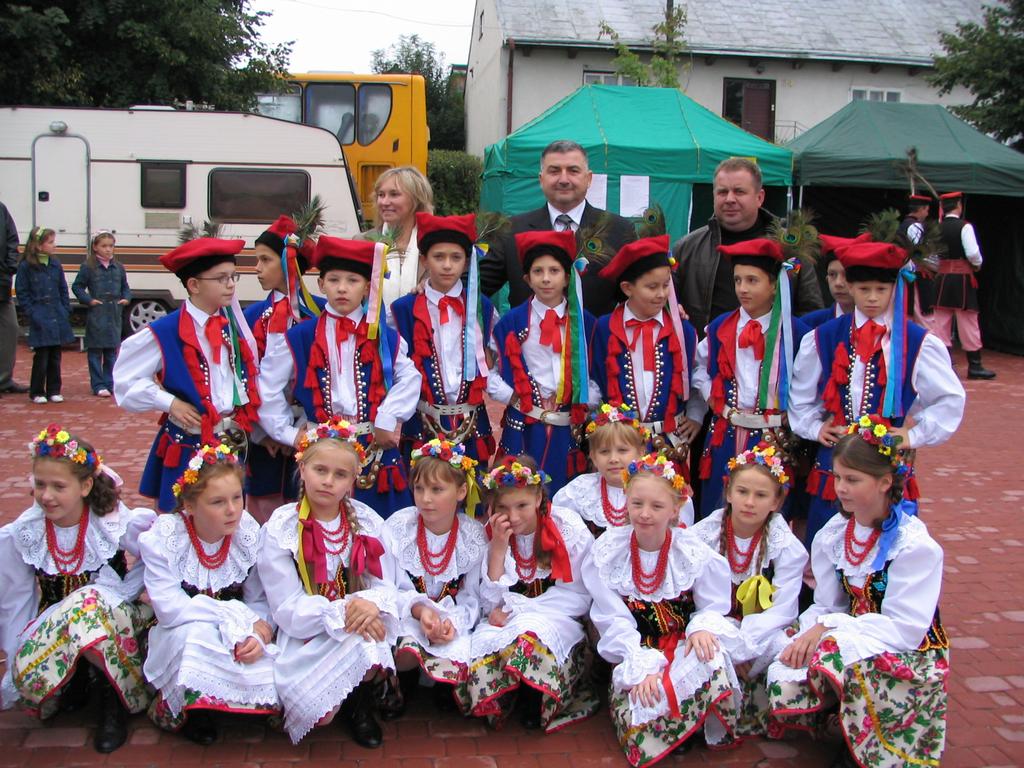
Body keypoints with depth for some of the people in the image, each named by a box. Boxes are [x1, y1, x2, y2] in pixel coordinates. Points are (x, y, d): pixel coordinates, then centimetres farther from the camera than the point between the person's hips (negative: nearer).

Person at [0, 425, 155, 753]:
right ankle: (78, 679, 3)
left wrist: (122, 593, -13)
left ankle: (115, 693, -13)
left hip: (113, 620, -1)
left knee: (89, 605, -37)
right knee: (30, 677, -31)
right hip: (50, 627, 2)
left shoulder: (117, 523, -14)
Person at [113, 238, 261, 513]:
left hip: (233, 444, 4)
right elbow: (126, 379, -6)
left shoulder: (232, 321, 2)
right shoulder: (165, 333, -12)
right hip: (187, 447, -4)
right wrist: (169, 402, -13)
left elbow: (249, 371, 10)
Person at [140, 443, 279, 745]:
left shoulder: (249, 534, -10)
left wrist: (257, 635, -30)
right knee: (195, 635, -38)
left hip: (240, 637, 3)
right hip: (178, 638, -3)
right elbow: (170, 609, -24)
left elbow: (259, 600, -6)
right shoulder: (161, 538, -17)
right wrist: (242, 618, -28)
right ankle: (179, 710, -6)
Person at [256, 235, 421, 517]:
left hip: (376, 451, 1)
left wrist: (388, 418, -11)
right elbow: (267, 387, 7)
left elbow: (409, 377, 1)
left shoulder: (385, 338, 7)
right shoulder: (298, 338, 5)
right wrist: (287, 432, 3)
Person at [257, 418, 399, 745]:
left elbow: (386, 588, -2)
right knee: (319, 711, -25)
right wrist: (342, 611, -27)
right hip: (305, 637, -2)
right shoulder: (281, 528, -8)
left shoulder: (368, 522, 0)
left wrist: (370, 603, -27)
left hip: (361, 626, 2)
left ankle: (361, 705, 0)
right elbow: (287, 609, -12)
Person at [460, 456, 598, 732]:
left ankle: (532, 699, -10)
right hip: (507, 626, 3)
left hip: (557, 621, -2)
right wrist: (499, 547, -15)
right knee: (482, 652, -31)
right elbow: (491, 605, -4)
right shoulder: (492, 535, 0)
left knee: (529, 640, -37)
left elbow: (580, 597, -8)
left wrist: (515, 608, -14)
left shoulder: (568, 528, -8)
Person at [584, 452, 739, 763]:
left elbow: (713, 607, 1)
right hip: (633, 654, 0)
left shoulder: (694, 551, -6)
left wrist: (702, 627, -23)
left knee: (714, 669, -34)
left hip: (683, 648, 1)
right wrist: (641, 667, -20)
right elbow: (614, 621, -8)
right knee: (637, 723, -25)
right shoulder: (607, 551, -6)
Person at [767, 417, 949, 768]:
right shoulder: (832, 535, 2)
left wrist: (829, 627, -24)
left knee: (838, 654, -36)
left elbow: (905, 629, -21)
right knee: (785, 684, -23)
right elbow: (826, 607, 3)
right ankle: (850, 731, 7)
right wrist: (810, 633, -20)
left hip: (911, 656, -5)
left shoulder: (914, 544, -15)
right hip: (847, 639, 6)